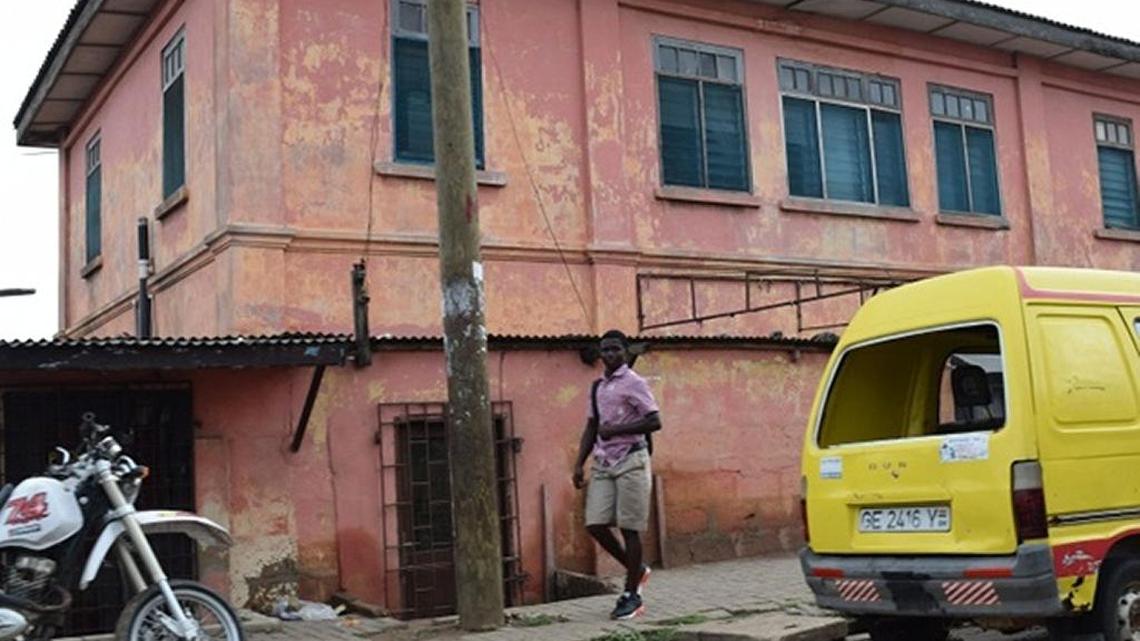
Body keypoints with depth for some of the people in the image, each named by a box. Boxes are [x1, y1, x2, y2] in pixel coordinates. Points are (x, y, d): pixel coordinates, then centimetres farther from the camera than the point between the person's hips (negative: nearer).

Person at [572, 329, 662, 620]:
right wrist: (579, 463, 11)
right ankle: (637, 569, 20)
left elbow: (655, 422, -12)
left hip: (630, 461, -6)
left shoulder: (634, 383, -5)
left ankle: (632, 595, 7)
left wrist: (616, 429, -15)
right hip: (603, 463, 7)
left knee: (629, 528, -3)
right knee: (595, 525, -2)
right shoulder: (598, 387, 16)